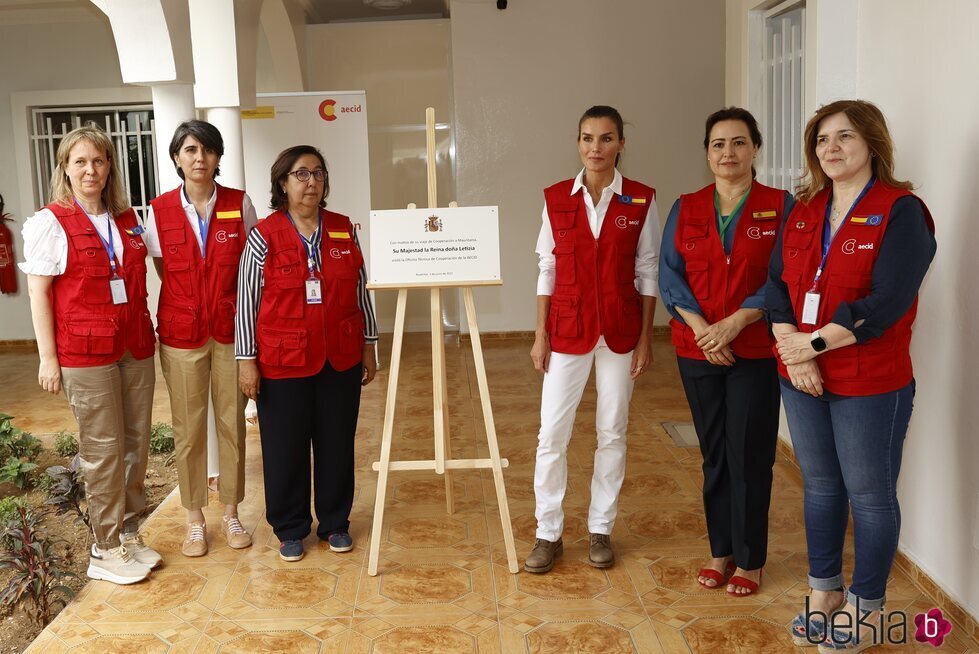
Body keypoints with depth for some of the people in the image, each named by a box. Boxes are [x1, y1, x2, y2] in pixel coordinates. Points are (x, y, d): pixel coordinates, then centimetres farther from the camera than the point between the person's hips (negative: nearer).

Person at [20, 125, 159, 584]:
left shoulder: (128, 219, 11)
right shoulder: (49, 222, -5)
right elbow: (38, 292, -6)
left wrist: (150, 331, 11)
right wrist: (48, 357, -10)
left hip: (135, 347, 6)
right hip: (85, 352, -5)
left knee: (136, 444, 10)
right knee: (103, 450, 1)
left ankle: (129, 534, 25)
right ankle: (106, 549, 14)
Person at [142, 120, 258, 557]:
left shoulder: (239, 205, -1)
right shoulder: (159, 211, 0)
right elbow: (164, 271, 9)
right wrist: (187, 306, 2)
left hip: (231, 330, 0)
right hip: (181, 334, 0)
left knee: (232, 423, 8)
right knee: (188, 429, 7)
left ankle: (231, 514, 23)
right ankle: (194, 520, 21)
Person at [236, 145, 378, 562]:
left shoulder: (344, 230, 5)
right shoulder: (264, 235, -5)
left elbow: (360, 292, 10)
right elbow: (246, 300, -4)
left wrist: (368, 346, 10)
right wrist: (246, 359, -6)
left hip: (340, 359, 3)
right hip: (283, 362, -3)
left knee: (337, 443, 11)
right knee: (285, 447, 7)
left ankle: (335, 522, 28)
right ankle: (290, 528, 24)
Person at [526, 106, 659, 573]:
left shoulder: (641, 201, -2)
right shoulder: (556, 198, 1)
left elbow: (647, 273, 1)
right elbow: (547, 270, 4)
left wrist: (646, 336, -2)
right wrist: (540, 335, 1)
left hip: (620, 329, 0)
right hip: (567, 329, 1)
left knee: (612, 433, 9)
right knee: (551, 434, 0)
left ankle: (600, 530, 24)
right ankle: (548, 533, 16)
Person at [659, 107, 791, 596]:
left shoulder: (781, 207, -1)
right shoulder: (685, 209, 7)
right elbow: (668, 273, 0)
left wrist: (734, 323, -17)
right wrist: (699, 324, -14)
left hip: (756, 351, -3)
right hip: (697, 350, 3)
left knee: (749, 456, 2)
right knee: (714, 454, 12)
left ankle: (749, 559, 18)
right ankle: (721, 550, 26)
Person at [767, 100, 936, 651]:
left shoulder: (901, 212, -10)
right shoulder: (804, 212, 9)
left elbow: (887, 302, -20)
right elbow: (778, 285, 2)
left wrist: (813, 342, -19)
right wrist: (793, 350, -13)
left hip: (870, 384, -5)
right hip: (803, 379, 6)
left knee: (869, 494, 7)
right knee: (821, 486, 17)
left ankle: (867, 607, 24)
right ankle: (825, 590, 33)